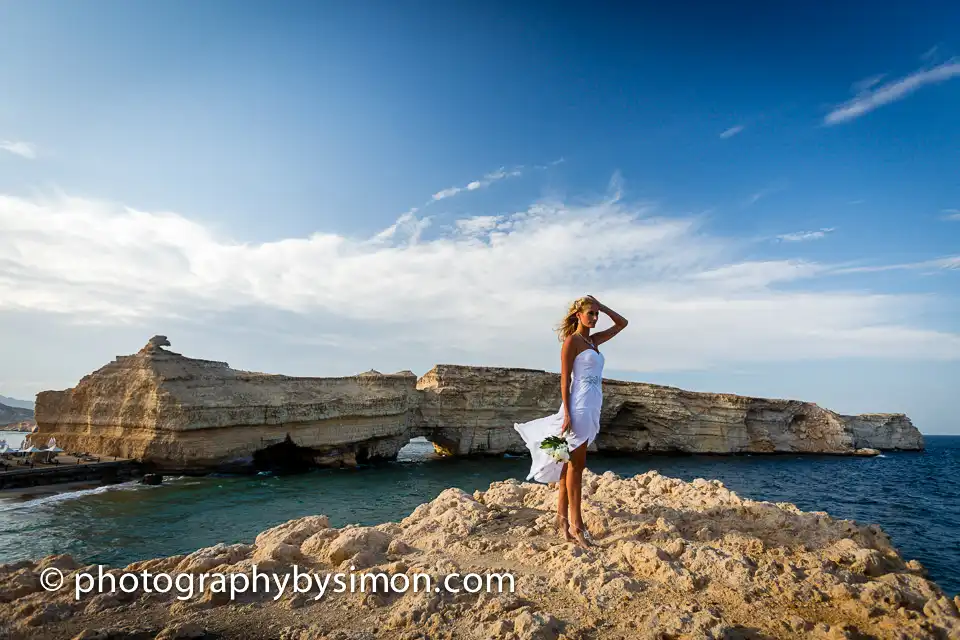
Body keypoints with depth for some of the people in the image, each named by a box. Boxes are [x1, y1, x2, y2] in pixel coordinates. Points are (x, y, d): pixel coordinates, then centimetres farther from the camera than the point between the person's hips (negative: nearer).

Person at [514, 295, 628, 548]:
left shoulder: (594, 340, 16)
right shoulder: (572, 340, -6)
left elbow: (622, 323, 25)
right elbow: (565, 379, -10)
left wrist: (601, 306, 13)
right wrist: (567, 413, -16)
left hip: (592, 408, 8)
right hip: (579, 406, -8)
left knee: (571, 463, 11)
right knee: (576, 465, -3)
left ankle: (563, 518, 19)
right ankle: (576, 524, 4)